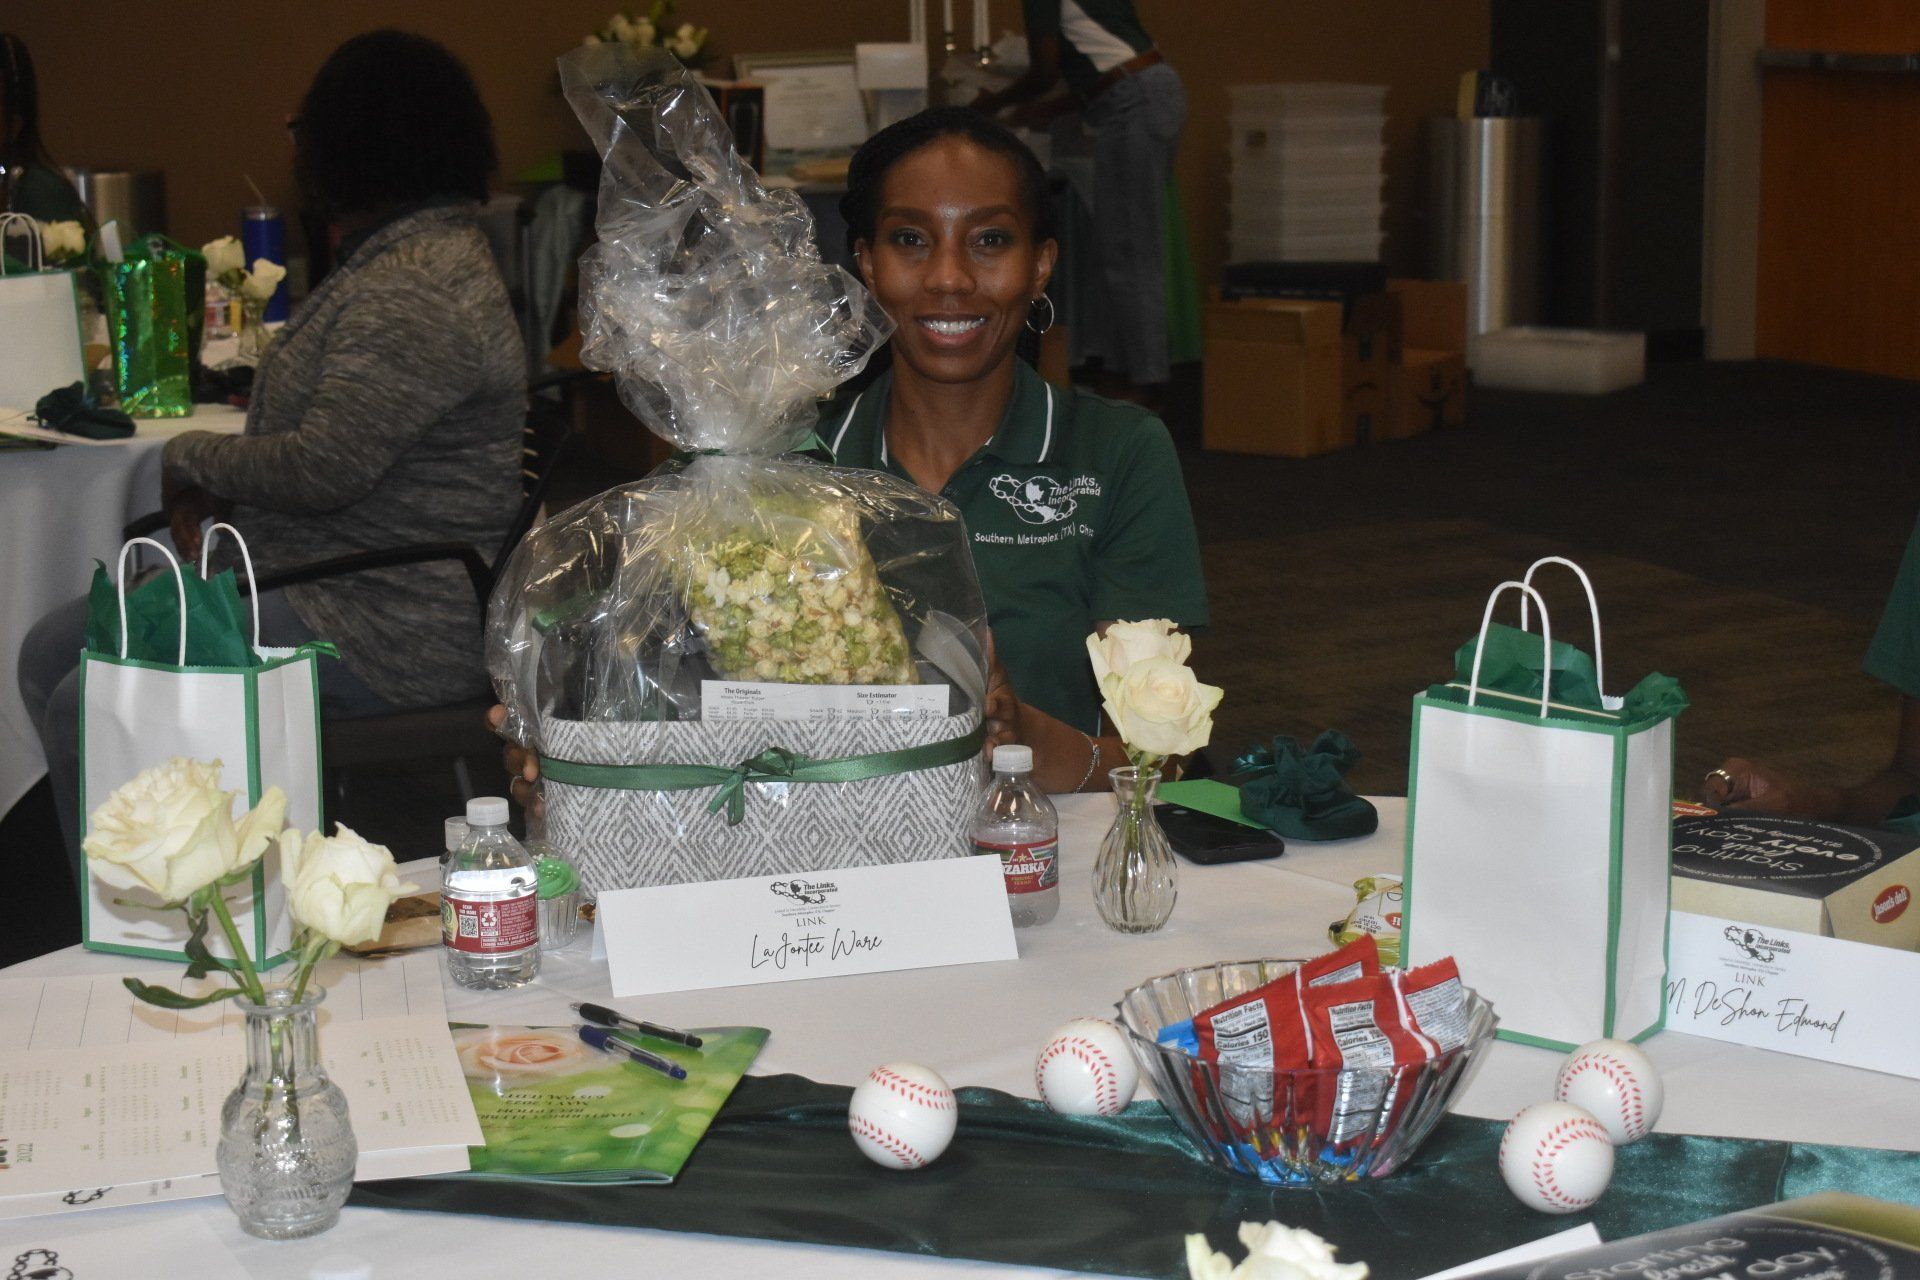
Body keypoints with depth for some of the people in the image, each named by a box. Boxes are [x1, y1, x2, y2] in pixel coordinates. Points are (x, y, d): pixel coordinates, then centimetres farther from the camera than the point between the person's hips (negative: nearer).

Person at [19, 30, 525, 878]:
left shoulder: (419, 291, -21)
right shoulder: (396, 259, 14)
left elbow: (325, 467, -25)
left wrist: (189, 460, -7)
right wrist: (215, 491, 2)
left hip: (390, 631, -11)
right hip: (300, 574, 11)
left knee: (90, 707, -19)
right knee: (50, 655, 9)